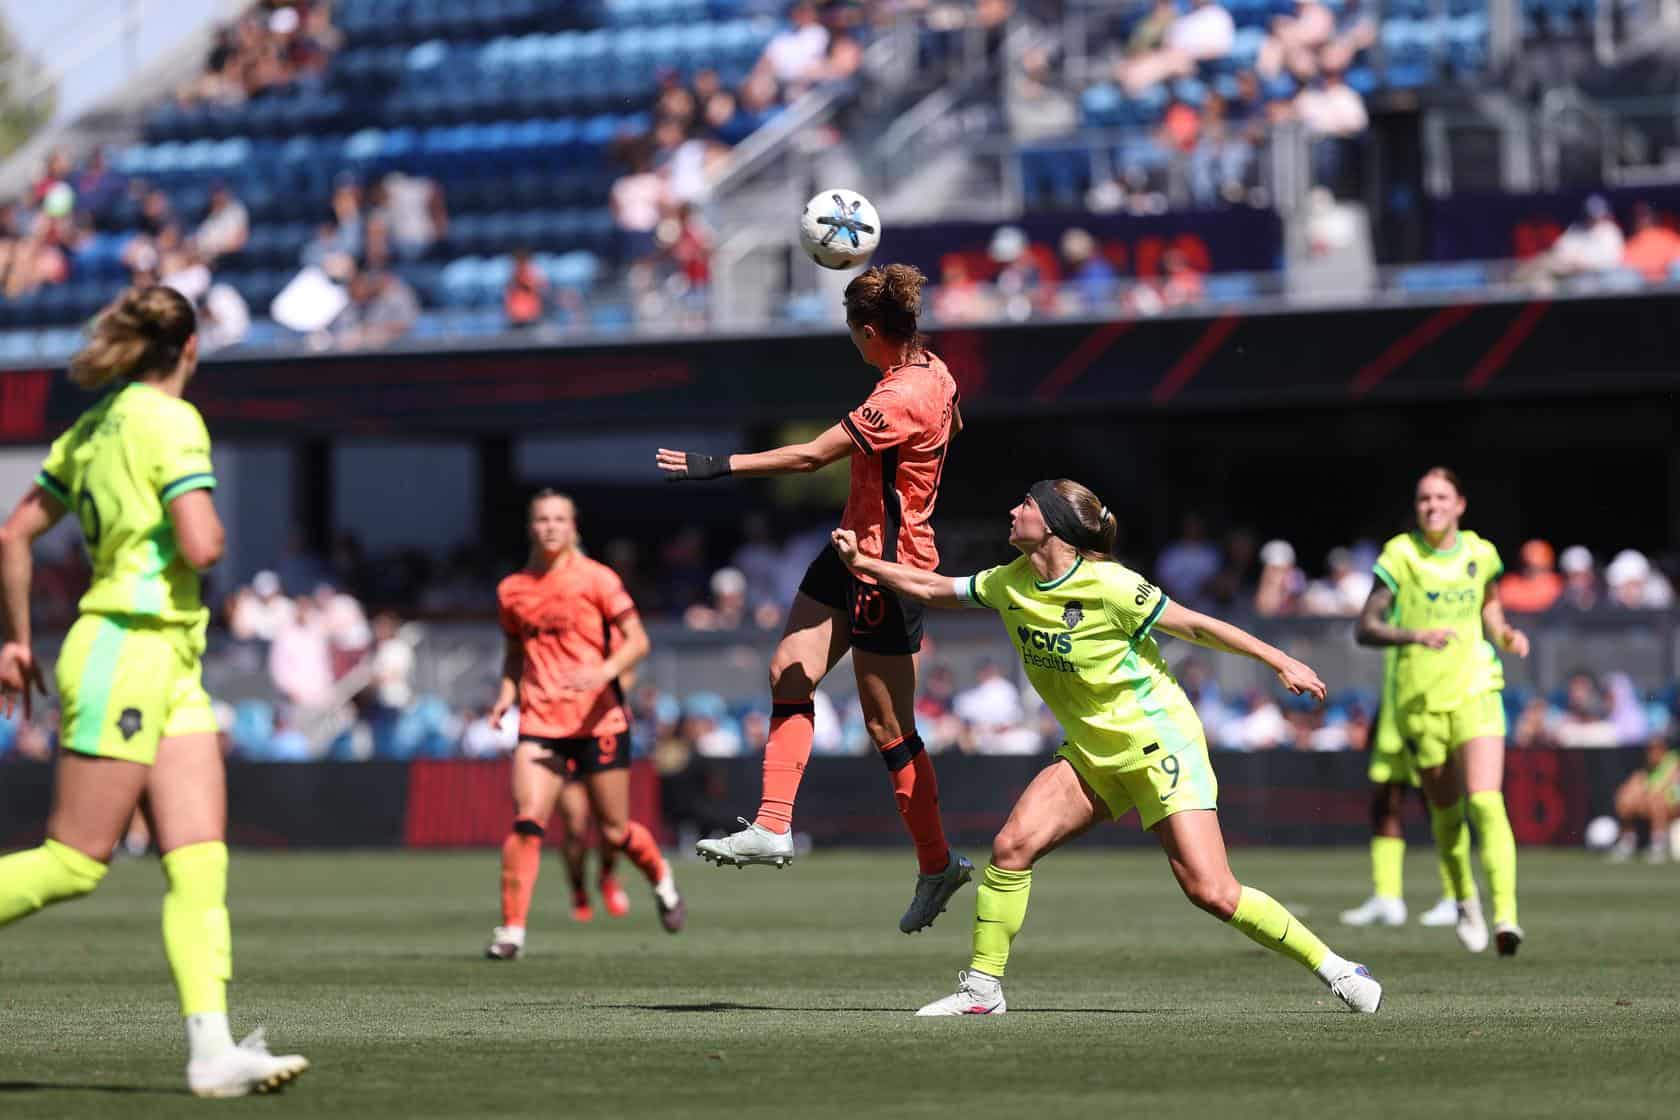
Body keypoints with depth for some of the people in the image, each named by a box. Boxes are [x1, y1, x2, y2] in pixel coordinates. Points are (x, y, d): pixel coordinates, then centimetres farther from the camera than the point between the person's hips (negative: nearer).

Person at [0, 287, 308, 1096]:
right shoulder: (170, 422, -11)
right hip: (128, 656, -9)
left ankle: (212, 1051, -10)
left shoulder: (92, 428, 14)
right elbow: (199, 547, -21)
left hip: (171, 665, 9)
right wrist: (214, 526, 2)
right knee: (74, 864, -5)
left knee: (202, 864, -2)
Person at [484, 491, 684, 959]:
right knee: (526, 823, -15)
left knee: (615, 830, 6)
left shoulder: (596, 579, -4)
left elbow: (637, 640, -6)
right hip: (539, 722, 2)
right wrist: (507, 692, 4)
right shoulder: (512, 589, 8)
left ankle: (663, 881, 37)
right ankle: (512, 930, -12)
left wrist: (605, 671, -24)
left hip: (598, 720, -2)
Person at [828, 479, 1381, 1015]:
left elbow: (1197, 626, -13)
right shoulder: (1008, 584, 1)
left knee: (1211, 892, -14)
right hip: (1092, 754, 6)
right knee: (1012, 846, -13)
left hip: (1160, 743, -6)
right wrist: (863, 562, 15)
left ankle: (1336, 971, -2)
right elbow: (935, 589, 17)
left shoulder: (1108, 586, -19)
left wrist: (1281, 662, -13)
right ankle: (982, 988, -1)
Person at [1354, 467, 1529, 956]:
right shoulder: (1400, 555, -6)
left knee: (1485, 802, -18)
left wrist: (1505, 635, 2)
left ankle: (1506, 915, -23)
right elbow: (1365, 628, -10)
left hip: (1476, 691, 0)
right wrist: (1415, 635, -26)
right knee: (1446, 812, 10)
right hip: (1419, 697, 0)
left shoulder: (1480, 553, 3)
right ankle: (1465, 902, 36)